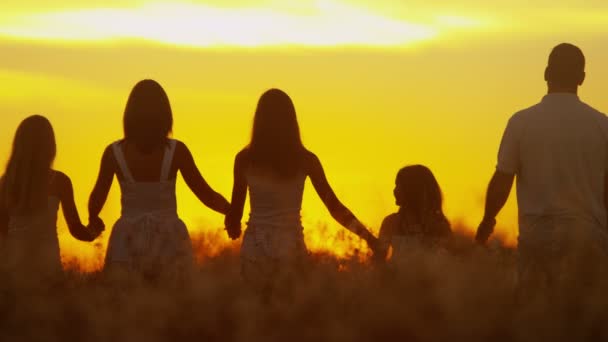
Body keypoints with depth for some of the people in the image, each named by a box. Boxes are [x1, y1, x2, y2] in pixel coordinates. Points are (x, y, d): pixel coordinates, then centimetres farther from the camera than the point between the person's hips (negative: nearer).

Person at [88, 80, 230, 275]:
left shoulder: (114, 153, -3)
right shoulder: (176, 150, -6)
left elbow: (96, 200, 11)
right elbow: (207, 195, 1)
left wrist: (93, 219, 33)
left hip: (128, 243, 0)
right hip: (168, 243, 0)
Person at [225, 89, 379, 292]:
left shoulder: (245, 159, -4)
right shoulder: (305, 160, -2)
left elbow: (234, 214, -1)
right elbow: (335, 207, -3)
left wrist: (232, 226, 20)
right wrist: (368, 237, 3)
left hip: (255, 247, 0)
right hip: (290, 247, 0)